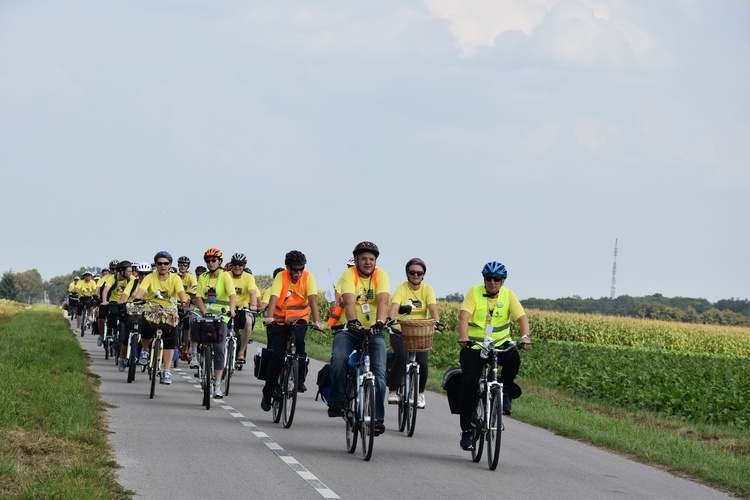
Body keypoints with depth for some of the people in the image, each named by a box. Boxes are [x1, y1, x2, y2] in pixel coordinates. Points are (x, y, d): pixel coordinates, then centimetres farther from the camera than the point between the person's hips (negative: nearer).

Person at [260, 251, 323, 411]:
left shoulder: (308, 277, -10)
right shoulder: (281, 277, -13)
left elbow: (312, 299, -20)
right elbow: (274, 297, -25)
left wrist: (317, 321, -32)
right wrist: (269, 318, -41)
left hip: (299, 319, 0)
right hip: (280, 320, 0)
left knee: (298, 341, -31)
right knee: (277, 356, -9)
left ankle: (300, 380, -19)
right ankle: (268, 393, 6)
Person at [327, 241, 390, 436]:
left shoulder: (381, 276, 0)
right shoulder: (349, 275, -6)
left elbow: (382, 301, -18)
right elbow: (349, 301, -24)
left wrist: (380, 322, -37)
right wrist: (353, 321, -43)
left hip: (374, 332, 2)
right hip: (348, 330, -2)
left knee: (379, 373, -11)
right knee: (339, 360, -28)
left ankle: (377, 418, -6)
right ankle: (337, 400, -9)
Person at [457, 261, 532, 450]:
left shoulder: (508, 295, 0)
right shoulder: (474, 293, -5)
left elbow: (522, 317, -11)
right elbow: (463, 316, -18)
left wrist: (525, 337, -31)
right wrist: (463, 338, -37)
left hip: (500, 344, 1)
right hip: (474, 346, -1)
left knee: (514, 359, -31)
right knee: (469, 385, -14)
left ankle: (504, 391, -1)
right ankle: (466, 431, -3)